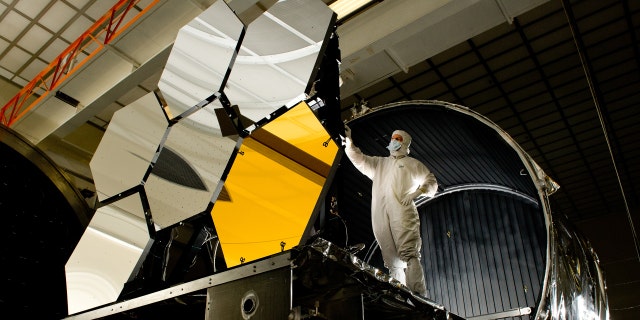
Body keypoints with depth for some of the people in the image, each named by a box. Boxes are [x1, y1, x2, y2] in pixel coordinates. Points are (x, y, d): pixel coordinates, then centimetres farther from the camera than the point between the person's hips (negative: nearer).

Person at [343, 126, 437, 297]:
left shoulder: (412, 163, 19)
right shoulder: (379, 163, 31)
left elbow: (431, 182, 15)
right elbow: (360, 159, 20)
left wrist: (417, 192, -4)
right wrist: (348, 141, 7)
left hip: (403, 214, -4)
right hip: (380, 217, 4)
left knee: (408, 253, -19)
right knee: (391, 259, -3)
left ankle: (418, 295, -25)